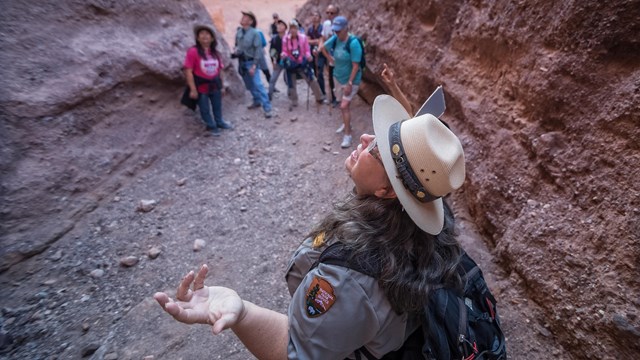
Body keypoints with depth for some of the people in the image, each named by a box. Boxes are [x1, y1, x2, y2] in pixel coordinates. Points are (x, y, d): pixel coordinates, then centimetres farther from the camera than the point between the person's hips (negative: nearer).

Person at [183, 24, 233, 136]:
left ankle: (219, 122, 44)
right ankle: (211, 126, 30)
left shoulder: (215, 53, 2)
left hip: (215, 85, 5)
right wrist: (193, 89, -19)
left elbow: (220, 70, 8)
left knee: (217, 106, 21)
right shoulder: (193, 51, -15)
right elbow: (188, 71, -16)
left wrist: (221, 86, 10)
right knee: (205, 109, 10)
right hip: (201, 86, -5)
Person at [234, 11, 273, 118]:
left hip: (250, 62, -6)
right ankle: (257, 101, 33)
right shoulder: (238, 32, 4)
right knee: (249, 85, 15)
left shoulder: (254, 33, -13)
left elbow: (258, 50, -15)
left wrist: (254, 65, -19)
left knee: (258, 85, -13)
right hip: (241, 62, 6)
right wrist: (236, 50, -7)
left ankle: (267, 108, -12)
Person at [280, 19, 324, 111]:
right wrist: (283, 55, -23)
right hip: (291, 64, 1)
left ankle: (319, 98, 16)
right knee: (291, 84, 7)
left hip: (302, 63, 0)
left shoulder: (303, 37, -7)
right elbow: (284, 51, 0)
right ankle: (294, 102, 24)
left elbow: (307, 50, -2)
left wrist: (308, 56, -23)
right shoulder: (285, 39, -7)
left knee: (311, 80, 0)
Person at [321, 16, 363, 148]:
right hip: (339, 78, 7)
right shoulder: (335, 39, -5)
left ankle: (348, 135, -5)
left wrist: (350, 84, -25)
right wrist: (331, 59, 7)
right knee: (343, 104, 19)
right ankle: (346, 124, 42)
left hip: (351, 80, -7)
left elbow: (356, 66, -24)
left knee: (344, 106, -14)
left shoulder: (353, 43, -24)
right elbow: (323, 48, 16)